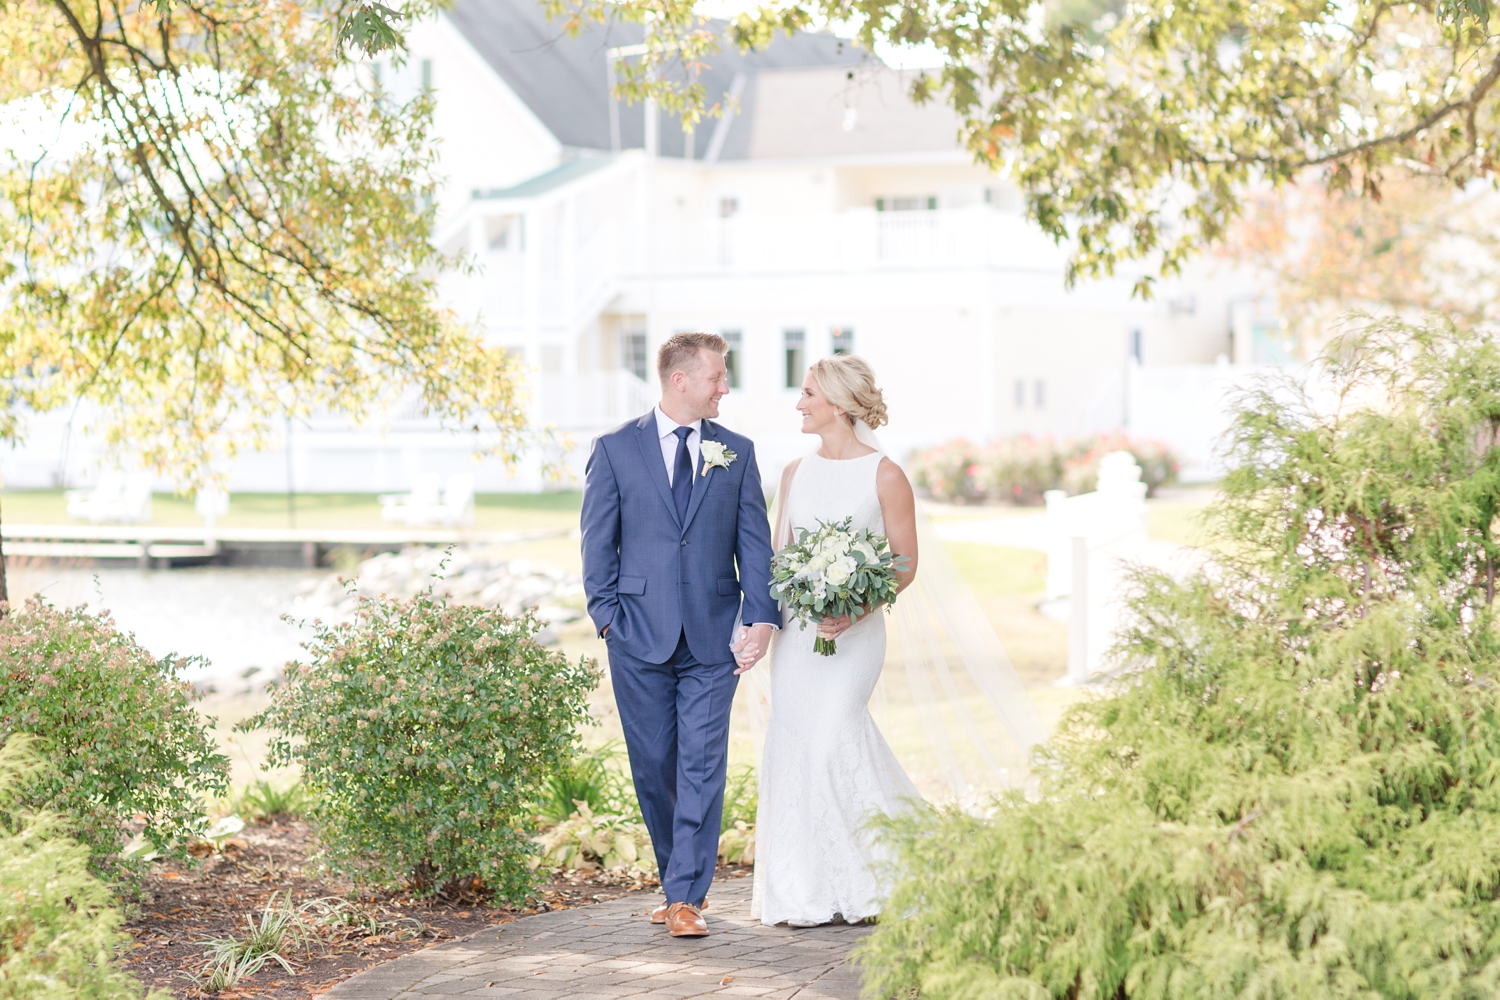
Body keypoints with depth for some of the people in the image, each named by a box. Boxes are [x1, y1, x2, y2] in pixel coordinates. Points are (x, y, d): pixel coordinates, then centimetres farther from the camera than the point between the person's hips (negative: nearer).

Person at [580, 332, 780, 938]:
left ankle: (687, 899, -4)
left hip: (713, 637, 1)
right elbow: (598, 541, 4)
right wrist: (608, 615, -5)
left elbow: (755, 541, 5)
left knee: (703, 767, -6)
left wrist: (762, 618, -6)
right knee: (653, 768, 6)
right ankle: (677, 882, 22)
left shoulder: (737, 453, 9)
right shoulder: (616, 450, 3)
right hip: (640, 636, -1)